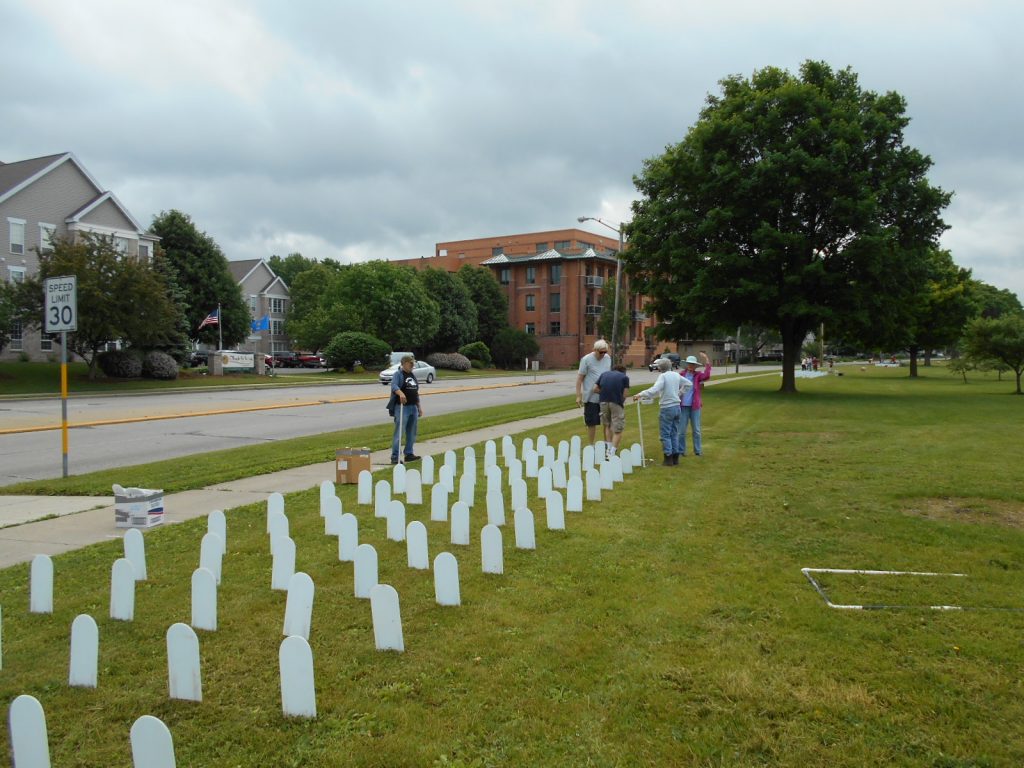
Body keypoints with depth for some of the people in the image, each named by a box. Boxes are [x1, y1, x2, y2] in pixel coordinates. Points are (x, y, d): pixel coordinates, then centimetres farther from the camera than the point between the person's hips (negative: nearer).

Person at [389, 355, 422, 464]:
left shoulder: (413, 375, 18)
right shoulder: (398, 374, -5)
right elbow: (394, 386, -24)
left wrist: (419, 407, 20)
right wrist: (400, 393, -44)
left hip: (413, 407, 8)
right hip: (402, 407, -8)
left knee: (412, 433, 13)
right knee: (399, 433, -8)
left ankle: (409, 454, 24)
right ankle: (395, 457, -6)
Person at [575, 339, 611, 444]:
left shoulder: (608, 358, 7)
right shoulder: (586, 359, -8)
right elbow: (580, 378, -6)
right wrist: (578, 396, -10)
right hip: (591, 397, -4)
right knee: (592, 422, 3)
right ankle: (591, 445, 15)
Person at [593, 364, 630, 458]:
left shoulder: (604, 374, 19)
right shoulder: (624, 377, 10)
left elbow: (595, 389, 10)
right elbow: (625, 394, 0)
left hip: (603, 401, 3)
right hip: (617, 402, -3)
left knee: (607, 425, 22)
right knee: (618, 430, 5)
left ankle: (608, 449, 20)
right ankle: (612, 453, -4)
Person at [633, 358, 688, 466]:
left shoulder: (663, 376, -13)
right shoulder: (676, 375, 8)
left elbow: (655, 389, -28)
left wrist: (640, 395, -31)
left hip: (667, 408, -7)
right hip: (677, 407, 7)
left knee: (665, 435, 0)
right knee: (674, 434, 15)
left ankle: (668, 459, 0)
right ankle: (675, 457, 18)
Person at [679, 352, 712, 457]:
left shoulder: (698, 375, 1)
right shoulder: (681, 375, 0)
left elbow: (706, 376, -21)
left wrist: (707, 361, -25)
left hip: (695, 406, 0)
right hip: (683, 406, 0)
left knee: (696, 430, 7)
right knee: (681, 430, 4)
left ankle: (697, 451, 17)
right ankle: (681, 451, 14)